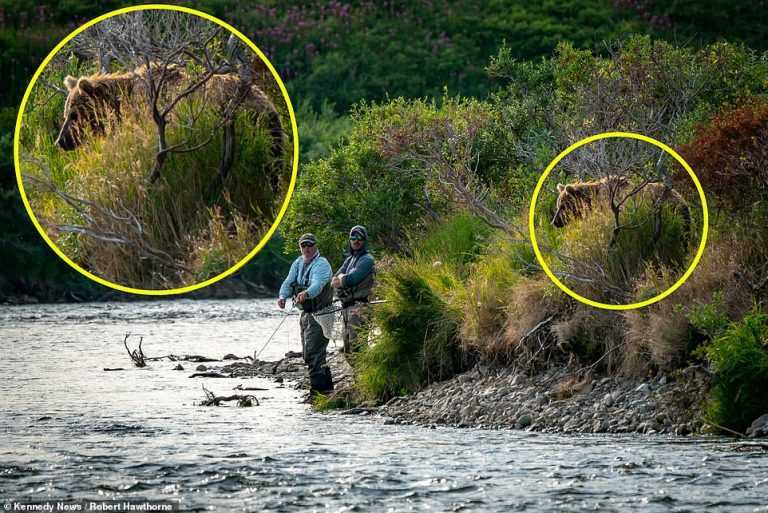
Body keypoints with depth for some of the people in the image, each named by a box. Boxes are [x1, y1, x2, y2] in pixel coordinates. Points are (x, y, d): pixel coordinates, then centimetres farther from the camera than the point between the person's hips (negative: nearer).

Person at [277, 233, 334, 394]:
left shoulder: (321, 264, -15)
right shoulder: (298, 263, 10)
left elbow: (318, 284, -33)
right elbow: (288, 282, 1)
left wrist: (306, 293, -53)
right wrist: (283, 296, -20)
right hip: (305, 313, 9)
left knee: (313, 353, -15)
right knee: (308, 353, 15)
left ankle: (317, 388, -13)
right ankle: (327, 385, 27)